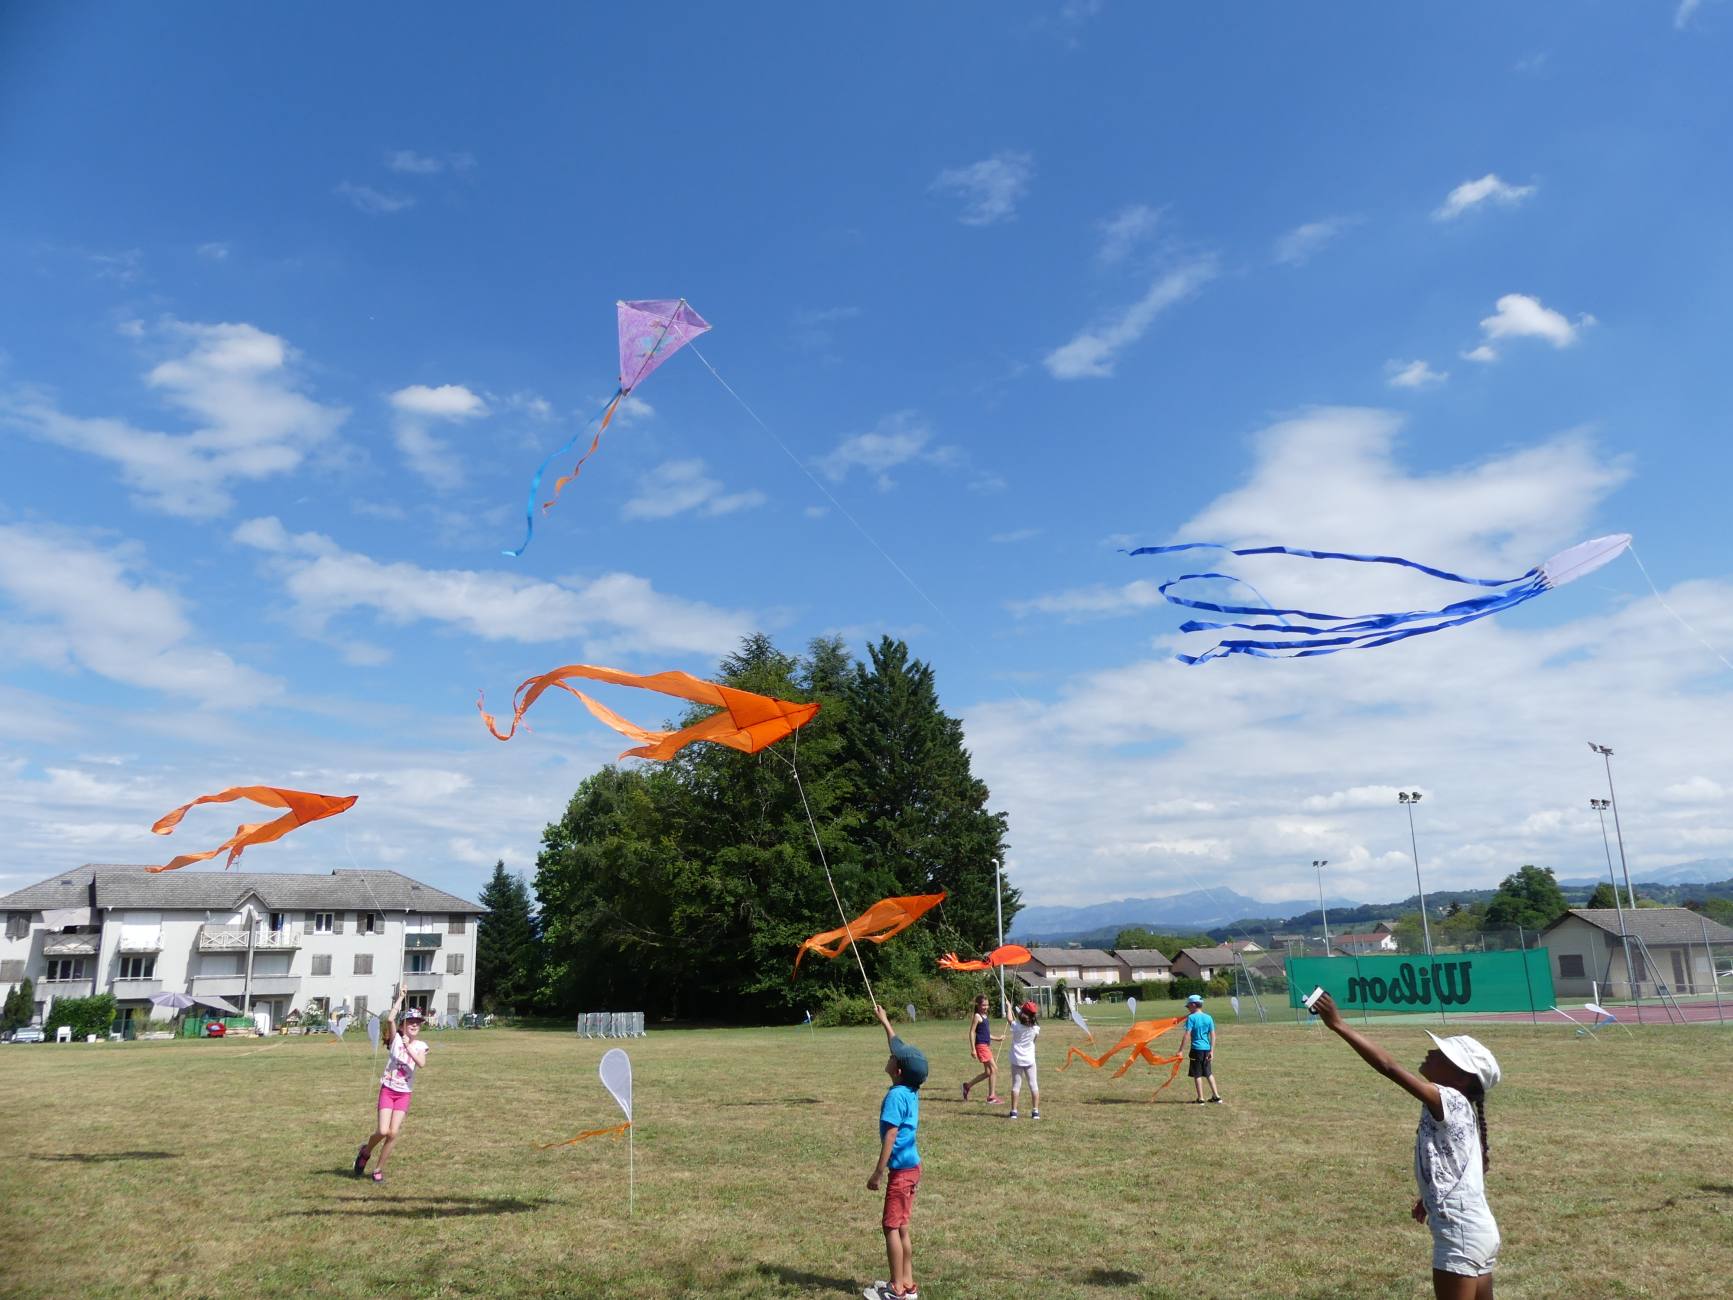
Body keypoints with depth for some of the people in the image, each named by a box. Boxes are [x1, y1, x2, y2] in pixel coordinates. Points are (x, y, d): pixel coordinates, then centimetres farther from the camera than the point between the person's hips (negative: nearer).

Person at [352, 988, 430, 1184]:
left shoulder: (420, 1046, 3)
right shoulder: (396, 1039, -3)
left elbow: (421, 1063, -17)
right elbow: (390, 1019, -22)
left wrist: (408, 1047, -24)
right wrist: (400, 998, -21)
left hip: (404, 1093, 2)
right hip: (388, 1089, -2)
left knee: (394, 1133, -5)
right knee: (383, 1131, -12)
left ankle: (378, 1169, 14)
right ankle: (365, 1151, 21)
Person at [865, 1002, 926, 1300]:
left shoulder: (895, 1096, -19)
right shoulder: (911, 1091, 6)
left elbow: (890, 1137, -21)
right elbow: (900, 1048, 19)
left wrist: (878, 1173, -18)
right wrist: (884, 1021, 29)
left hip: (901, 1169, -9)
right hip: (912, 1166, 9)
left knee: (892, 1227, 0)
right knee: (901, 1227, 15)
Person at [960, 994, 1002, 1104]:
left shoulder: (985, 1016, 15)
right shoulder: (977, 1016, -10)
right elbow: (972, 1032, -13)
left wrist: (997, 1038, 21)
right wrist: (973, 1049, -17)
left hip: (986, 1046, 9)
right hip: (981, 1046, -9)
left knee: (988, 1072, 12)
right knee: (994, 1069, -9)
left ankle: (967, 1086, 24)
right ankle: (991, 1097, -3)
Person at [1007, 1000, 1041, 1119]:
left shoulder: (1016, 1026, -12)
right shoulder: (1035, 1029, -9)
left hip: (1016, 1060, 0)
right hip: (1029, 1060, 0)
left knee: (1016, 1085, 5)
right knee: (1034, 1085, 7)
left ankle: (1014, 1111, 3)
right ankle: (1035, 1111, 6)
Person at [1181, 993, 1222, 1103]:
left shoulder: (1191, 1017, -10)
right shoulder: (1208, 1017, 6)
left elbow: (1187, 1035, -15)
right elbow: (1213, 1035, 5)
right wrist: (1212, 1051, 8)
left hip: (1197, 1049, -5)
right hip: (1207, 1049, 5)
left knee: (1197, 1074, 3)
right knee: (1209, 1073, 18)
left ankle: (1200, 1099, 5)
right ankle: (1216, 1096, 19)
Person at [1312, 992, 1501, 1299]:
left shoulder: (1449, 1102, -19)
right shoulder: (1457, 1109, 8)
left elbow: (1389, 1067, -28)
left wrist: (1338, 1025, -28)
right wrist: (1432, 1197, 21)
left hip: (1461, 1236, -10)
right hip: (1477, 1231, 10)